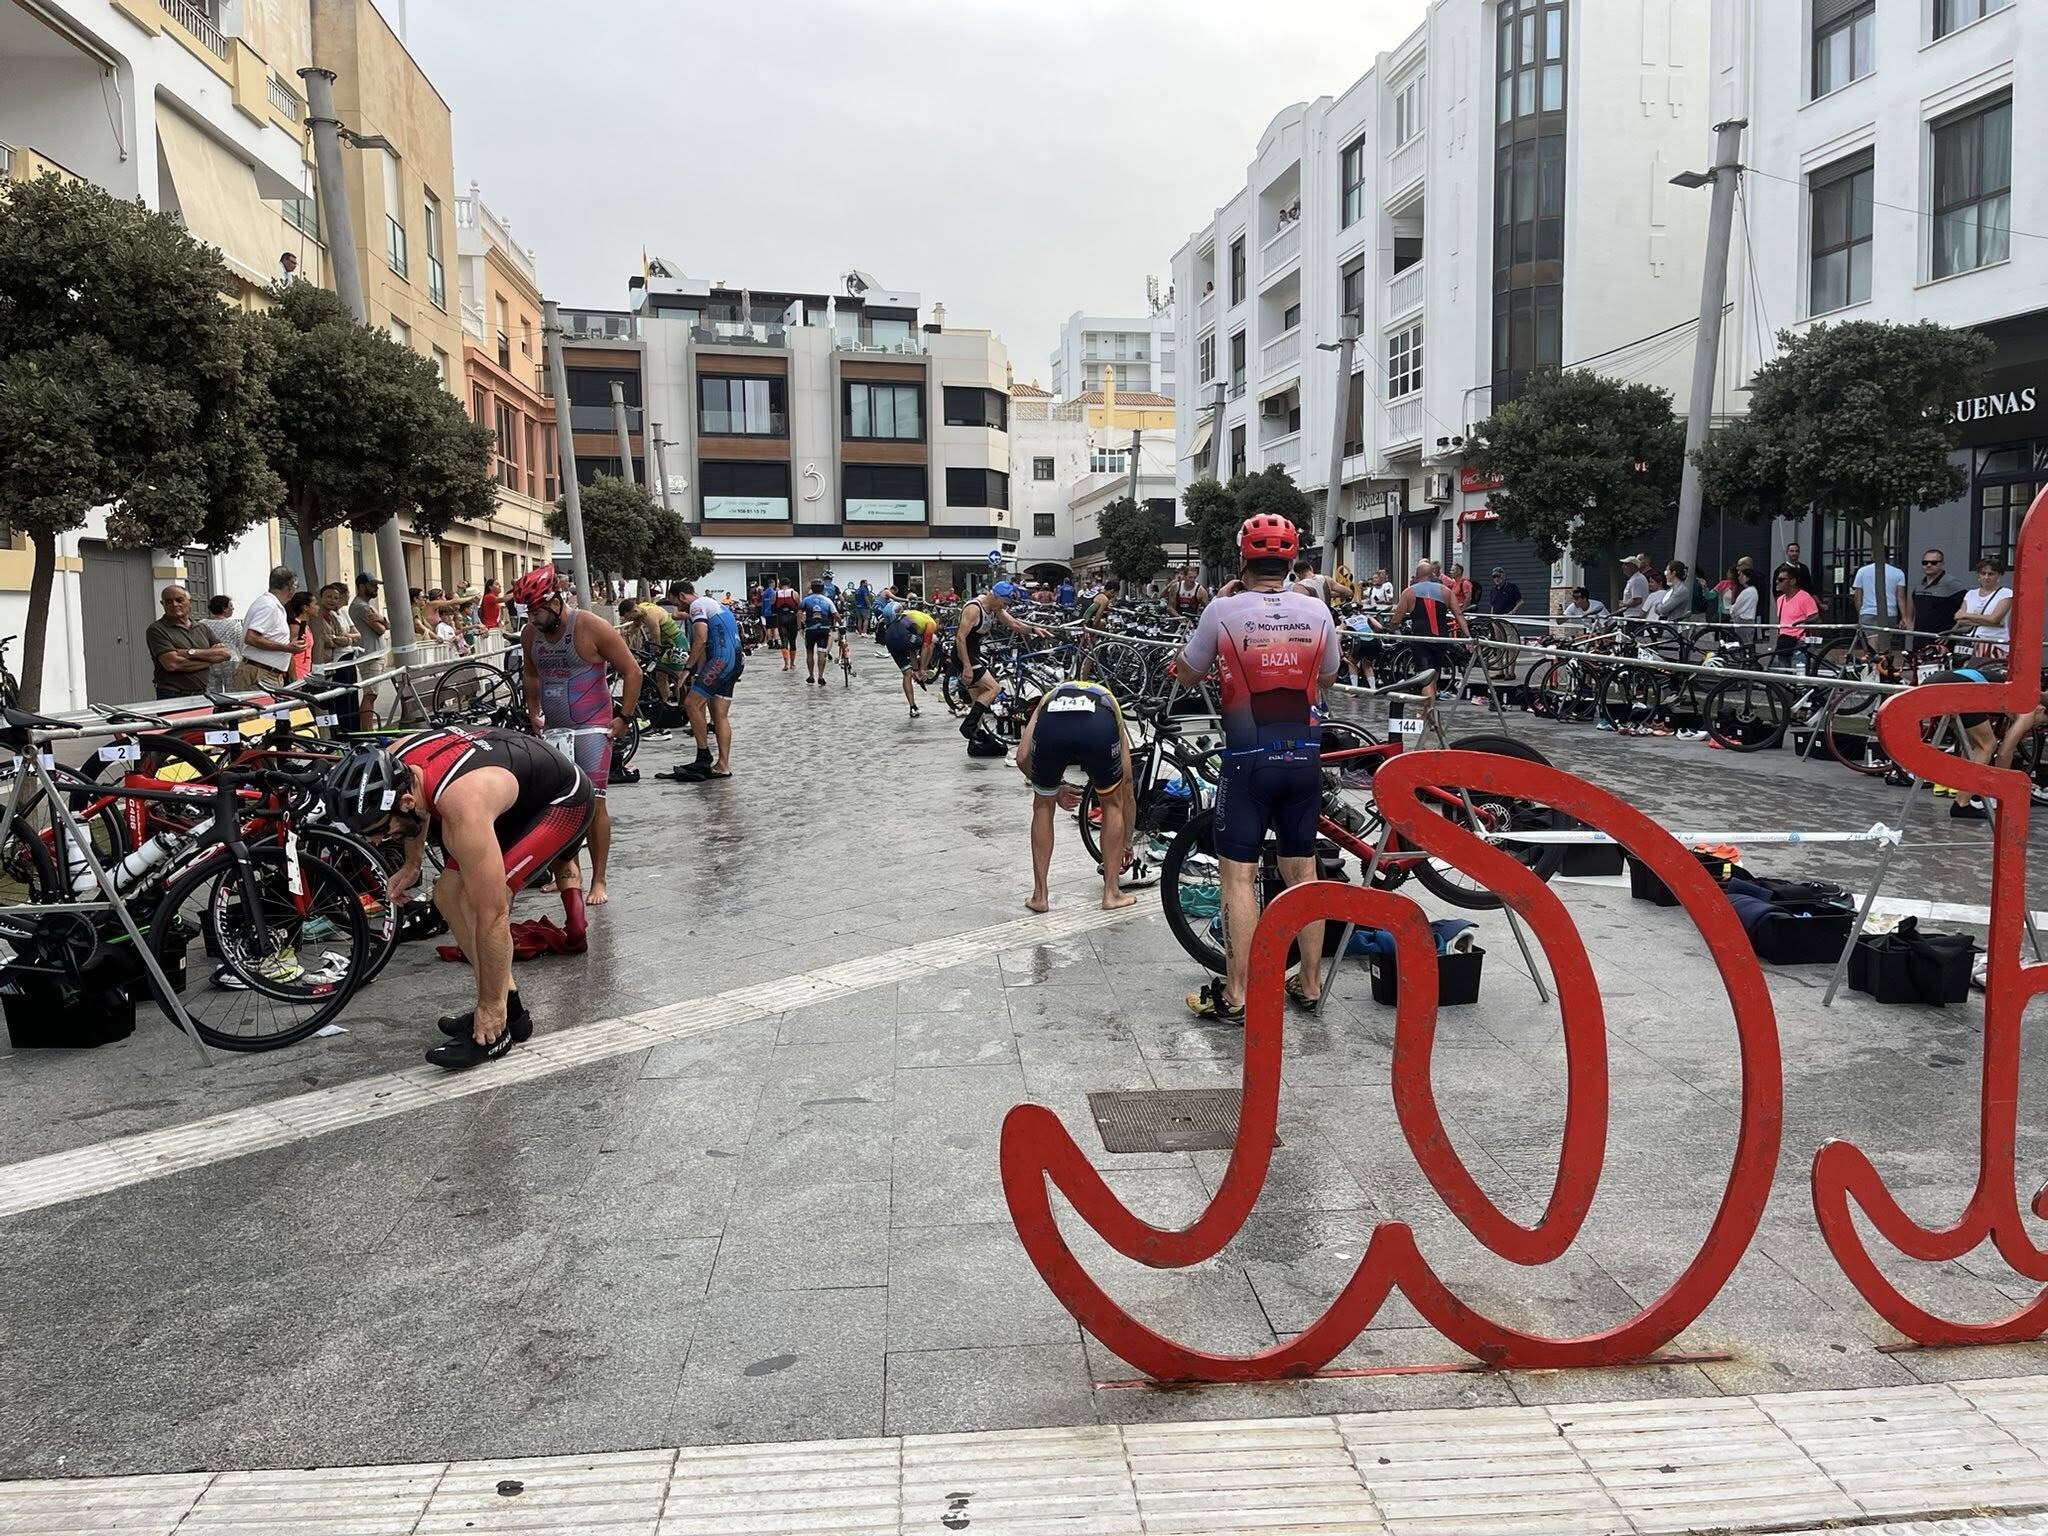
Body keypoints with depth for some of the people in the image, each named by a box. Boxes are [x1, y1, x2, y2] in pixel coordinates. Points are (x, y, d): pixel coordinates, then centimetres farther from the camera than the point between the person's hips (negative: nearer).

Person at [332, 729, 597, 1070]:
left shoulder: (464, 812, -40)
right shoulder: (393, 764, -18)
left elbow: (493, 916, -33)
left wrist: (490, 1007, -24)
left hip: (565, 800, -9)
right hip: (522, 793, 9)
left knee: (481, 899, -23)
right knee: (449, 894, 1)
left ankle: (499, 1021, -9)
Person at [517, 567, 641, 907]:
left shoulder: (591, 628, -13)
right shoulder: (530, 634, 3)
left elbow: (632, 672, -9)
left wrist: (624, 717, -10)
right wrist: (533, 714, 15)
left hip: (592, 728, -5)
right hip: (552, 730, 6)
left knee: (593, 803, -6)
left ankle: (598, 881, 1)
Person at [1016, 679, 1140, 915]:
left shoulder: (1050, 699, 43)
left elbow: (1022, 758, 23)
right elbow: (1126, 792, 46)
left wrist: (1055, 790, 37)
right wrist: (1127, 843, 57)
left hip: (1052, 721, 0)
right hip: (1099, 726, 0)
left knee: (1043, 805, 27)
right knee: (1112, 804, 27)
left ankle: (1039, 895, 28)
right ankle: (1111, 893, 29)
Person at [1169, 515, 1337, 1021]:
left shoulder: (1223, 610, -10)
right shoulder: (1317, 611, 0)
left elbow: (1186, 674, 5)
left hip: (1248, 759, -4)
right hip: (1303, 756, 4)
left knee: (1239, 874, 1)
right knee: (1302, 870, 13)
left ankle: (1236, 994, 3)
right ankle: (1310, 983, 22)